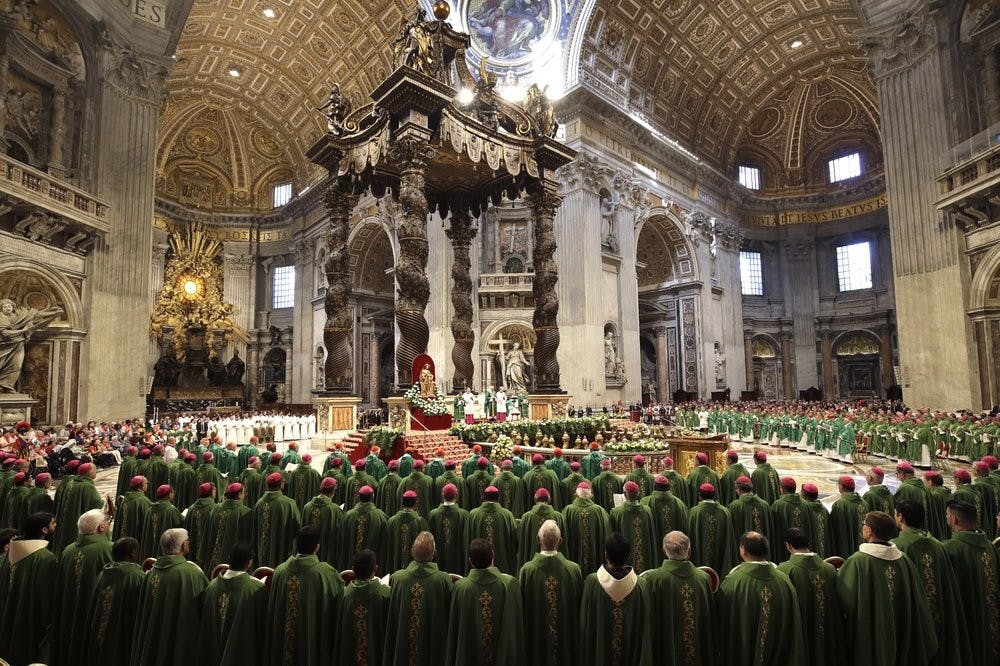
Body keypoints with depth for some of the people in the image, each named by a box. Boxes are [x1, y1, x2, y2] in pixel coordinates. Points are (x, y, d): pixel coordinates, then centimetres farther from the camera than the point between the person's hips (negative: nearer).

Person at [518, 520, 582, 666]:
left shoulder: (526, 570, -19)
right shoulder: (574, 569, -16)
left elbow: (521, 607, -9)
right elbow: (580, 607, -5)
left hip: (536, 639, -1)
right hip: (567, 639, 1)